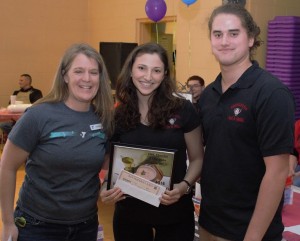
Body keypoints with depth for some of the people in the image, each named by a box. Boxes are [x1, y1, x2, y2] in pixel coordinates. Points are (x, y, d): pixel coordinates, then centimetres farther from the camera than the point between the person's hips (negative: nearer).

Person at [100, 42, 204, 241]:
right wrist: (106, 188, -13)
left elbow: (197, 158, 0)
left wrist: (185, 185, -17)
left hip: (175, 212, -1)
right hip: (129, 212, 2)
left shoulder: (183, 110, -9)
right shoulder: (117, 116, -3)